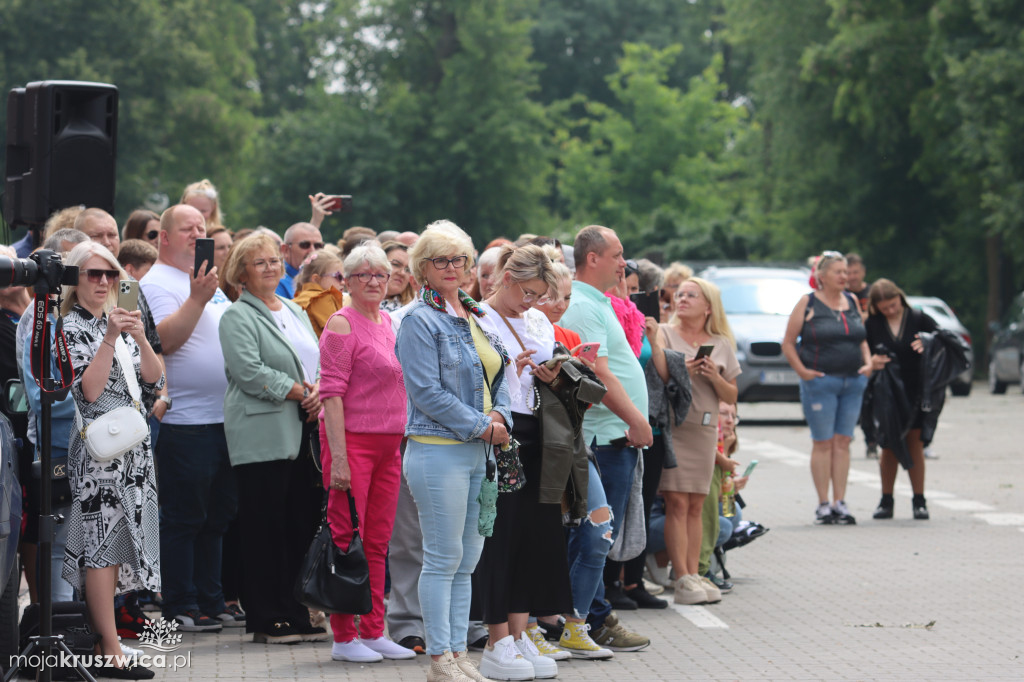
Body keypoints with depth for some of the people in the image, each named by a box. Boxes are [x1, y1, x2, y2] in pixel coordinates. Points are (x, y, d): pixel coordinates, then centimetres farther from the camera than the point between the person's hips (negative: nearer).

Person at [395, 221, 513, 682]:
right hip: (438, 450, -7)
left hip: (479, 452, 7)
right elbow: (427, 392, -14)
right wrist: (480, 425, -13)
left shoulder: (477, 316, 15)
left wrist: (500, 414, -1)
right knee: (443, 558, -5)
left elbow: (498, 374, 19)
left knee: (468, 558, 9)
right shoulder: (419, 321, -8)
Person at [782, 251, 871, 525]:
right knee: (823, 443, -2)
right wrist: (801, 370, -10)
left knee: (843, 442, 4)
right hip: (820, 380, -4)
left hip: (853, 381, 4)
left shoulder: (852, 301, 13)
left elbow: (862, 338, 21)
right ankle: (823, 505, 2)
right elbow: (788, 343, -1)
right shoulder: (808, 304, -2)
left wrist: (867, 361, 4)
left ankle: (840, 503, 7)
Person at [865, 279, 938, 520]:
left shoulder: (919, 319, 2)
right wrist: (870, 362, -17)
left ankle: (919, 500, 9)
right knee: (889, 446, 4)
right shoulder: (871, 325, 3)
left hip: (915, 392, 0)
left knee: (914, 445, 3)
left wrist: (928, 345, -17)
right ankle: (886, 501, 11)